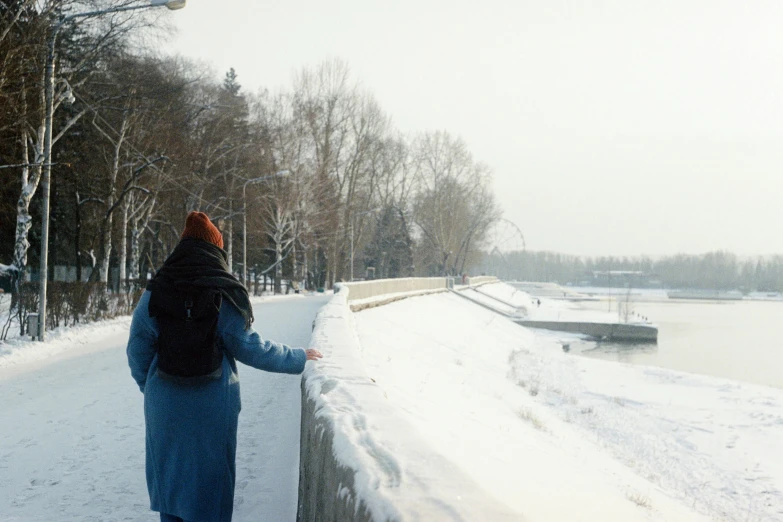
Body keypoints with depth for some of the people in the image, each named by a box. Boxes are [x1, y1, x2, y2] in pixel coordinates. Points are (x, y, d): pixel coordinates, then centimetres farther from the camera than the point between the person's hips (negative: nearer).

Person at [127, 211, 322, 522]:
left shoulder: (155, 292, -2)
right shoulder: (226, 295, -9)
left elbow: (138, 348, 1)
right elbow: (248, 347, -7)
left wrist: (148, 386, 18)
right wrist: (297, 359, 5)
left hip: (164, 404, 2)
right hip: (212, 406, -2)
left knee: (169, 472, 17)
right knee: (208, 474, 11)